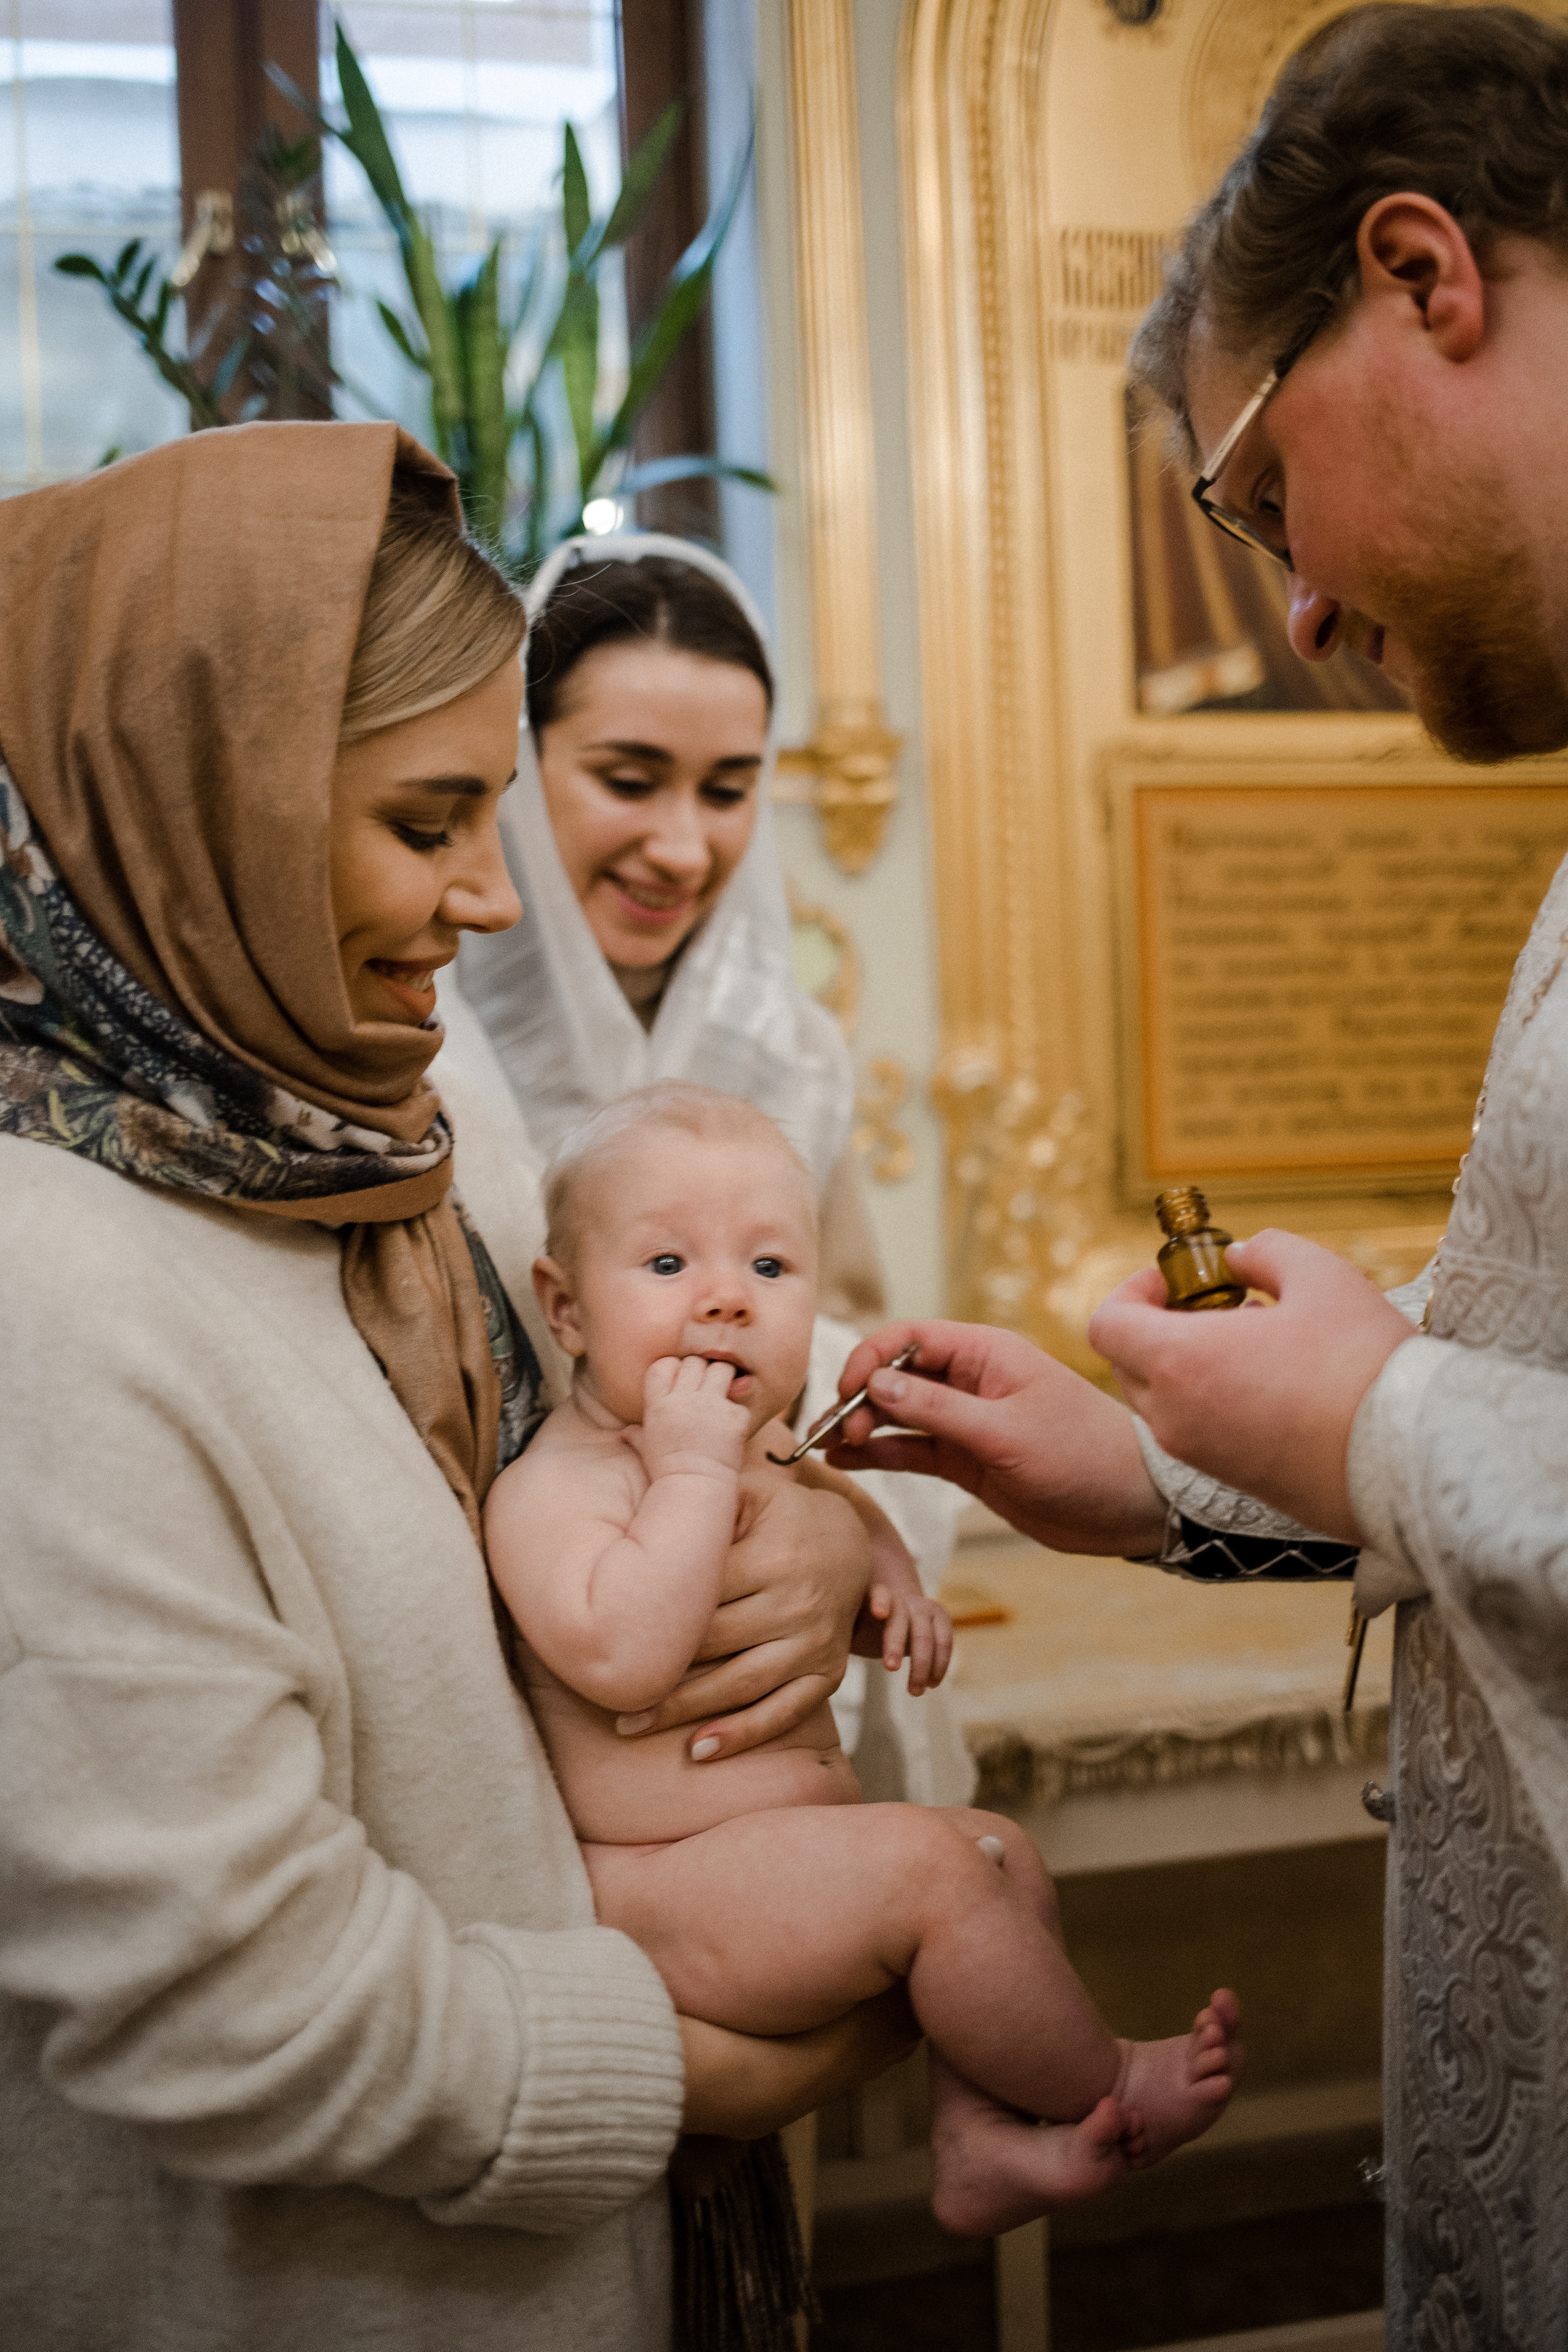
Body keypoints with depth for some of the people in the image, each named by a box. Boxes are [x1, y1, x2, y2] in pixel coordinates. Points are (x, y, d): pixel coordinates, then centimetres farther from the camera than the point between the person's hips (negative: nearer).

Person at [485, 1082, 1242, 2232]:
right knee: (933, 1865, -21)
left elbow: (829, 1498, 32)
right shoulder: (548, 1488, -19)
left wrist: (890, 1574, 10)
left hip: (797, 1834, 10)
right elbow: (623, 1656, -35)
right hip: (652, 1888, -10)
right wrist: (696, 1469, -29)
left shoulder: (758, 1446, 9)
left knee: (1006, 1854, 8)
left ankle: (976, 2138, 7)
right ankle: (1106, 2088, 1)